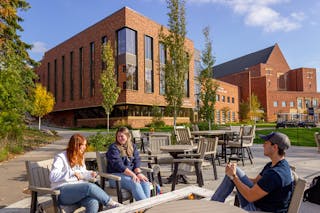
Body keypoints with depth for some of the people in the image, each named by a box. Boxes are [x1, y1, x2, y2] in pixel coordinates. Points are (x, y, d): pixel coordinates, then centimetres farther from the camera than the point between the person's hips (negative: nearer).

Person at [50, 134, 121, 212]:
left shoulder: (80, 157, 18)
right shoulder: (60, 157, -6)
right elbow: (53, 177, -18)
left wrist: (89, 174, 4)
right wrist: (73, 173, -25)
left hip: (79, 189, 6)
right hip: (62, 193, -6)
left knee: (93, 202, -30)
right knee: (90, 187, -33)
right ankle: (110, 202, -17)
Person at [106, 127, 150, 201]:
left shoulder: (132, 146, 12)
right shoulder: (113, 148, -6)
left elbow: (137, 160, 5)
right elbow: (118, 164, -16)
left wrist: (138, 173, -15)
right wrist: (132, 174, -23)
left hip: (132, 173, 5)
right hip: (116, 175, -5)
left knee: (145, 181, -24)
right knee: (135, 183, -31)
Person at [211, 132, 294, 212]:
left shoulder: (276, 173, -29)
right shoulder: (271, 165, 3)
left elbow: (250, 197, -26)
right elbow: (255, 182, 12)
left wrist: (234, 176, -15)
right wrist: (233, 172, -1)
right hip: (259, 204, 9)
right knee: (236, 171, -1)